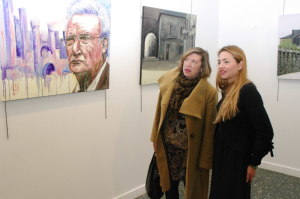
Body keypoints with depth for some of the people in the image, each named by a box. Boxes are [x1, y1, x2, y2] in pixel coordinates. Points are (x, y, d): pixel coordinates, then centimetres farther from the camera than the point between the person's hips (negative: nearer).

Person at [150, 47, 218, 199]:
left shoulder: (209, 92, -16)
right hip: (167, 148, 4)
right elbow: (160, 114, 6)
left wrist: (205, 159, -10)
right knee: (169, 186, 20)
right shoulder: (169, 82, -4)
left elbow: (209, 129, -13)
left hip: (191, 151, -4)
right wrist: (156, 139, 9)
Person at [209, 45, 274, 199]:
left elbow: (265, 132, -22)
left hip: (237, 159, -7)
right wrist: (216, 156, 9)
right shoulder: (228, 89, 4)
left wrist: (253, 163, -13)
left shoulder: (248, 91, -20)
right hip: (221, 156, 8)